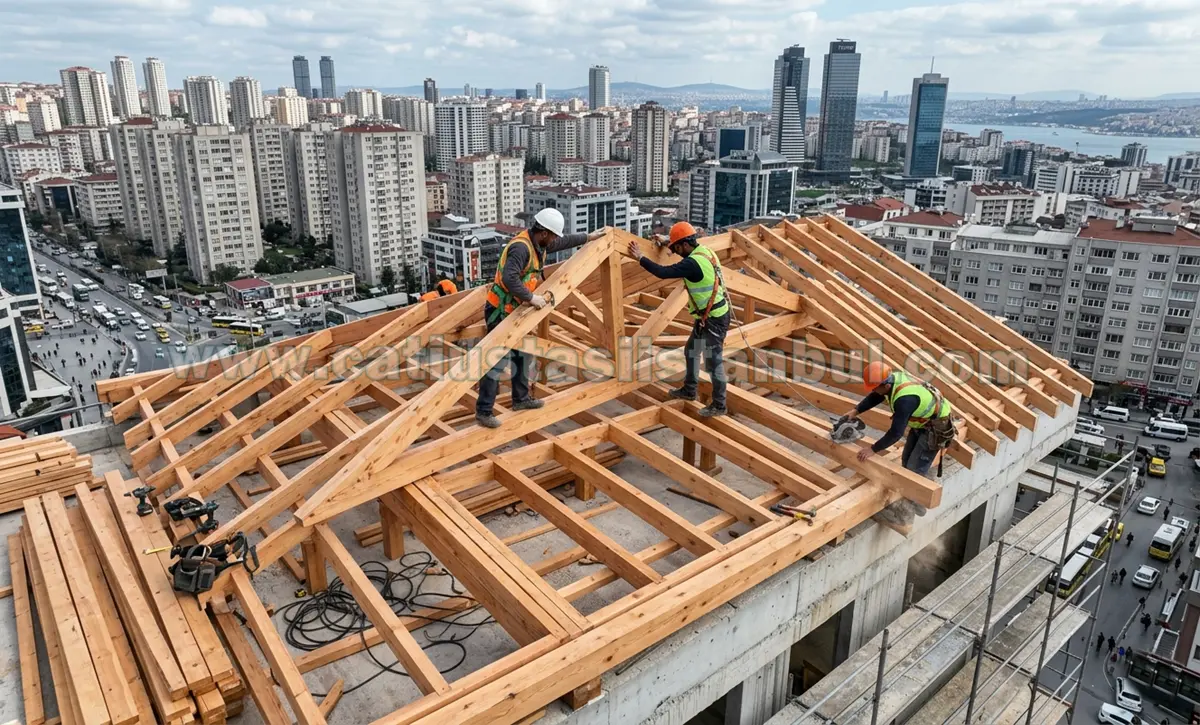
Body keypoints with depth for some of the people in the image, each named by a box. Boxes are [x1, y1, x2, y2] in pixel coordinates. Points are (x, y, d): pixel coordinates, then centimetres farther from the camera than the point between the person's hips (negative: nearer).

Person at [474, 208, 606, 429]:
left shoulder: (539, 244, 7)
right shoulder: (521, 247, -24)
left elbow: (563, 242, 26)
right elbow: (509, 278, -36)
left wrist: (588, 237, 33)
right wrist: (531, 297, -31)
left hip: (514, 311, 10)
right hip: (500, 312, -10)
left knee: (522, 355, 19)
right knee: (499, 361, -10)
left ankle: (521, 399, 34)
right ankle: (483, 411, -4)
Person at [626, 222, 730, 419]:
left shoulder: (693, 263, -26)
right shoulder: (704, 251, 4)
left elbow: (663, 272, -29)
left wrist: (640, 257, -20)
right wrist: (668, 241, 16)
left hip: (714, 319, -10)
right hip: (708, 316, 10)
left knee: (713, 361, -1)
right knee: (691, 351, 22)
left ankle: (718, 405, 9)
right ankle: (689, 390, 37)